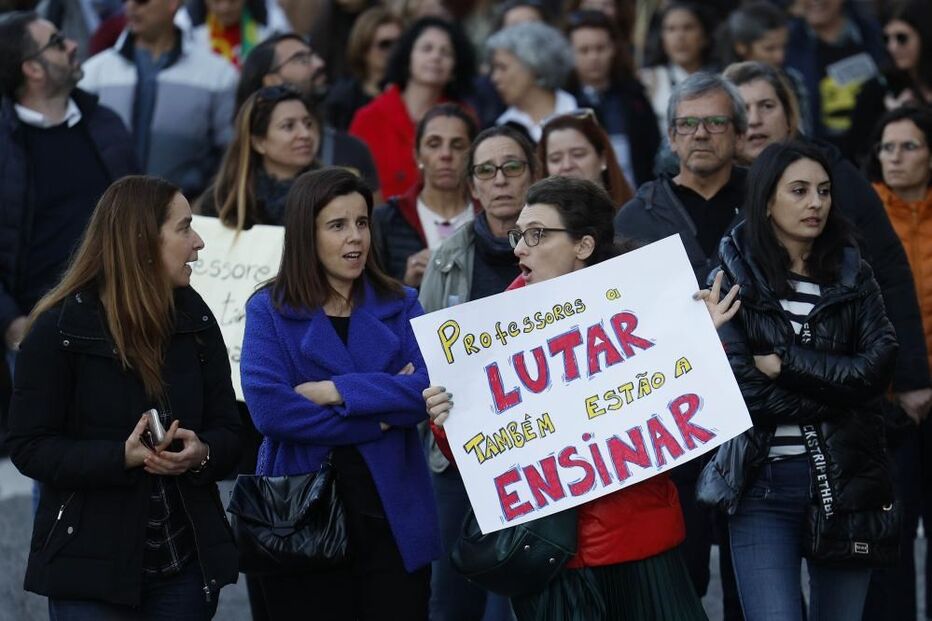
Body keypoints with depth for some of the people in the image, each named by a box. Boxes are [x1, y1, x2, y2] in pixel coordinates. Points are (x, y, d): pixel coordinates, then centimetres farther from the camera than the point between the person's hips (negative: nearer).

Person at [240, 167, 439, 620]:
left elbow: (427, 389, -7)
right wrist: (379, 418, -12)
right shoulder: (269, 310, 0)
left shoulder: (401, 306, 9)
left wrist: (337, 392, -16)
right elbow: (269, 409, -15)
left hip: (395, 515, 2)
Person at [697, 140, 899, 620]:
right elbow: (741, 388, -12)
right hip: (763, 480, -3)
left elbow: (878, 364, -7)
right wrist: (838, 394, -9)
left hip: (846, 477, 3)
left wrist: (786, 363, -14)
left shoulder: (851, 273, 8)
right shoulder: (732, 277, -1)